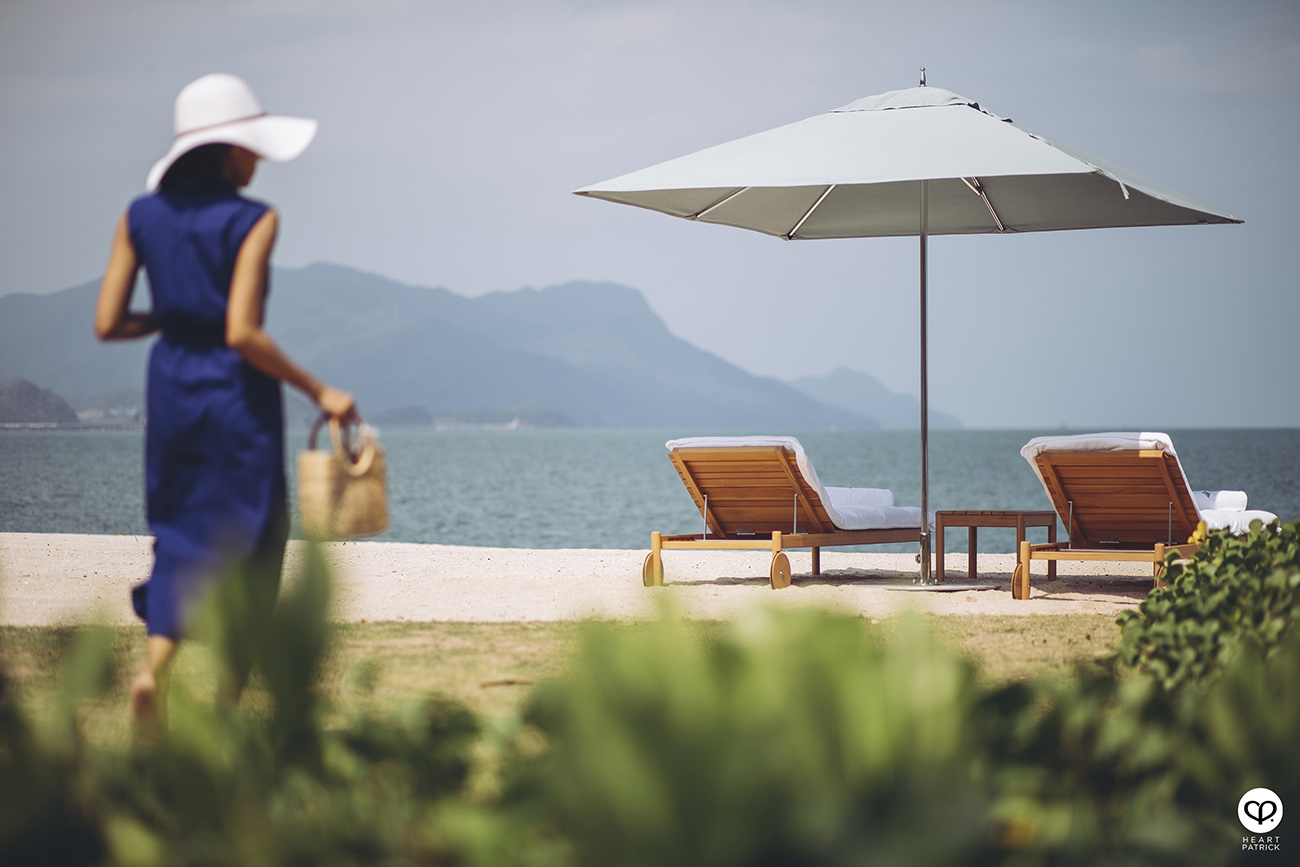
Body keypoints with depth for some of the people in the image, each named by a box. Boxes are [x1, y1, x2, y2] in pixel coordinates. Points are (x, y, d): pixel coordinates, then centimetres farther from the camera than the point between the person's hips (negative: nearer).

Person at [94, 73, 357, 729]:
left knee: (180, 532, 16)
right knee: (248, 537, 8)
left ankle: (154, 666, -7)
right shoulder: (252, 220, -12)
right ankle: (227, 704, 11)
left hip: (171, 385, 5)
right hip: (236, 392, -5)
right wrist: (319, 391, -12)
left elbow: (107, 325, 1)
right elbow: (241, 333, -20)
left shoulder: (142, 216, 3)